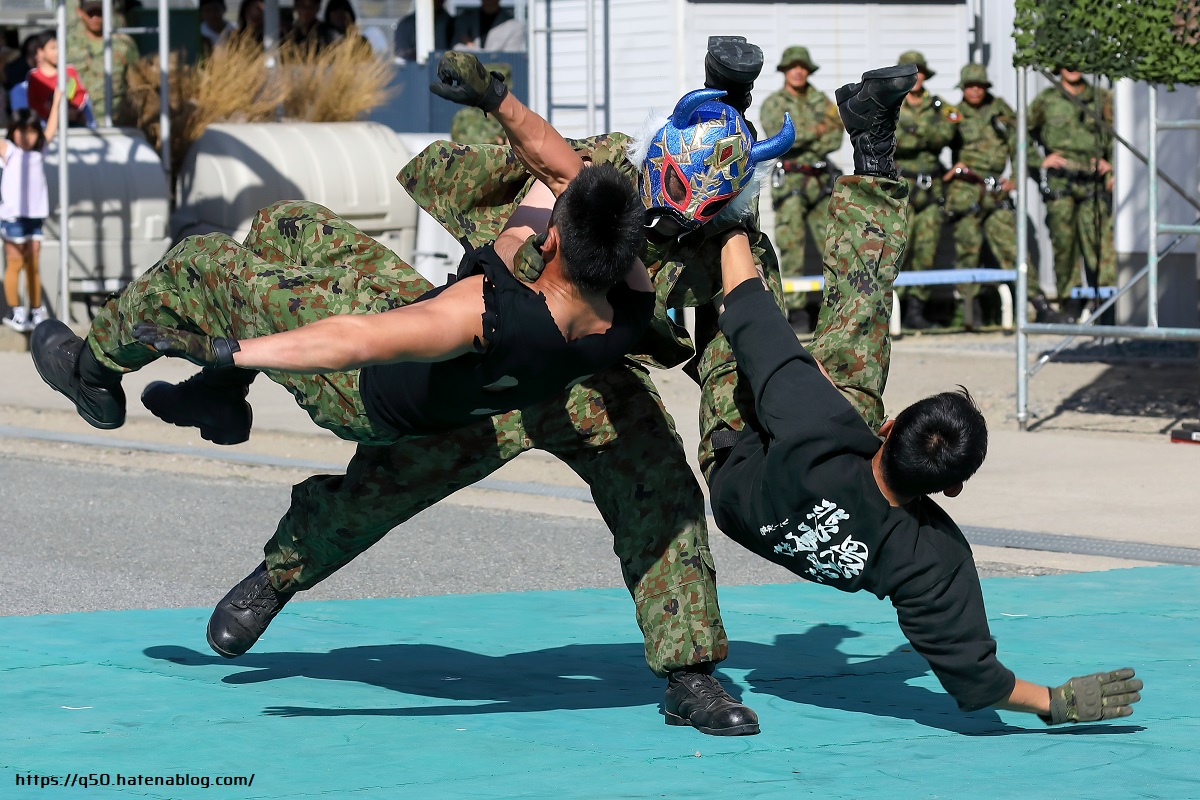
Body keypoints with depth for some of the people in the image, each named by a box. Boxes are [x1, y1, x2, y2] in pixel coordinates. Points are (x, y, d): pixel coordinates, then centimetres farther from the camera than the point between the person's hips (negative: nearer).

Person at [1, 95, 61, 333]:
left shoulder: (39, 152, 11)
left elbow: (51, 131, 18)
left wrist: (56, 102, 18)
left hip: (35, 216, 4)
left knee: (33, 264, 8)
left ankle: (36, 312, 13)